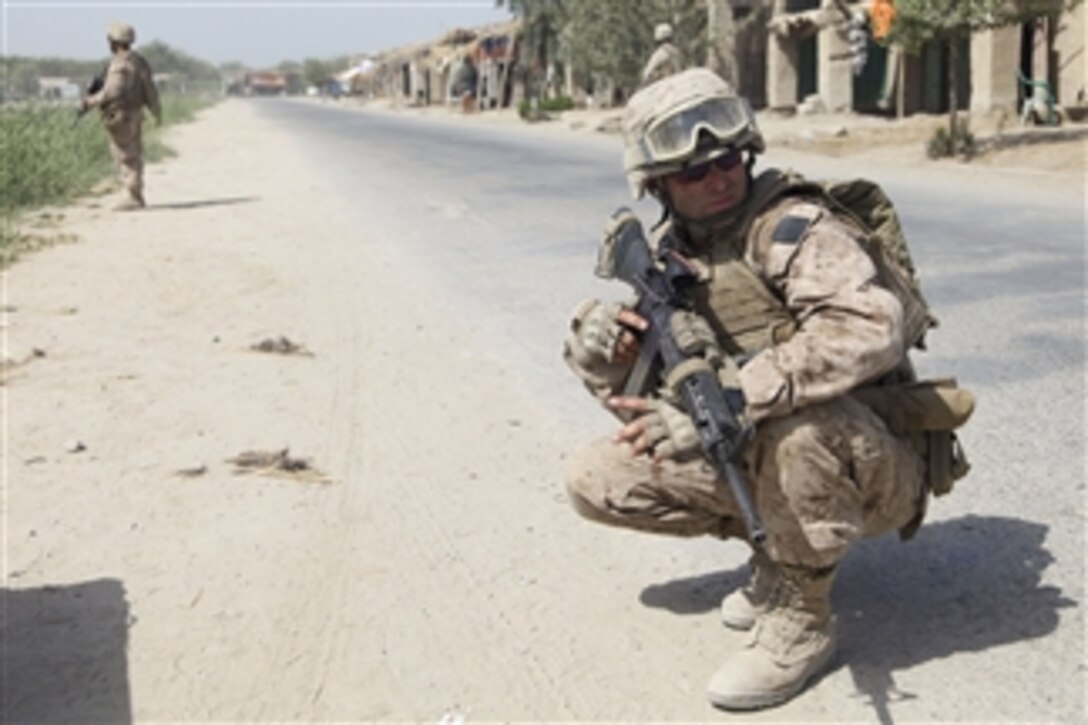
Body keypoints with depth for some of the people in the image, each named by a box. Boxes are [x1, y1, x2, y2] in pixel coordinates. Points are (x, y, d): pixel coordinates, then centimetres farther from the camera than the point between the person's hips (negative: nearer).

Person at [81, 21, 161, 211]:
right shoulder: (139, 61, 10)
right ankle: (136, 197, 18)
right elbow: (150, 89, 14)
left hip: (120, 117, -9)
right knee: (134, 156, 13)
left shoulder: (120, 64, -18)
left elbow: (113, 91, -27)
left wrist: (90, 101, -16)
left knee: (126, 158, -4)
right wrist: (156, 111, 25)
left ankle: (134, 198, -3)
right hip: (136, 115, 9)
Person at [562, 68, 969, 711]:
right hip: (761, 463, 7)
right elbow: (652, 408, 6)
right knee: (596, 480, -4)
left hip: (872, 468, -6)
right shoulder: (668, 256, 3)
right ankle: (779, 545, 10)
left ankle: (800, 620, -15)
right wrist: (599, 356, -16)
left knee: (801, 418, -40)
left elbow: (871, 326, -38)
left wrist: (732, 398, -42)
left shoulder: (793, 227, -18)